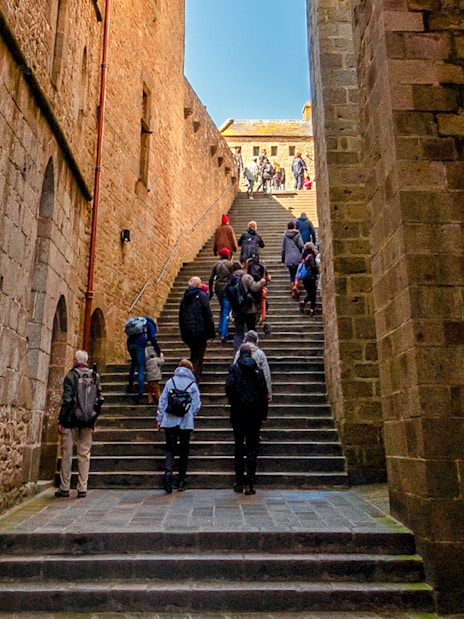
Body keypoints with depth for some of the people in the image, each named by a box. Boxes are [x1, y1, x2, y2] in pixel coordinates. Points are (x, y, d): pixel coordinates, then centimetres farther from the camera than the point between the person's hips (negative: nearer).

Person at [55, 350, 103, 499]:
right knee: (84, 454, 8)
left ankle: (65, 488, 12)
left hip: (71, 419, -3)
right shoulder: (95, 376, 6)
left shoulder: (71, 375, -7)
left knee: (67, 454, 7)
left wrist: (61, 421, -7)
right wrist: (93, 420, 12)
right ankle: (82, 488, 10)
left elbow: (67, 400, -12)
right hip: (87, 421, 4)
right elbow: (99, 399, 6)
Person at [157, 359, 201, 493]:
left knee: (170, 449, 7)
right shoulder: (192, 384, -1)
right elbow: (197, 405, -1)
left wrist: (160, 419, 11)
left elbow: (162, 401, 4)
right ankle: (181, 481, 15)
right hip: (186, 422, -1)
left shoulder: (170, 382, 3)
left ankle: (168, 471, -19)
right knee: (184, 451, 10)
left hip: (170, 421, 1)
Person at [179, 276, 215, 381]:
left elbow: (181, 316, 11)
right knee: (198, 357, 2)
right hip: (199, 332, -6)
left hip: (187, 332, 6)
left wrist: (183, 333, 18)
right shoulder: (202, 296, -10)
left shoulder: (185, 297, 7)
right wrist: (211, 332, -5)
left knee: (194, 354, 22)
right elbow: (208, 315, -12)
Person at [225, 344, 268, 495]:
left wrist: (233, 404, 3)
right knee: (252, 447, 5)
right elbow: (263, 393, 1)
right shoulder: (258, 370, 2)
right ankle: (250, 484, 1)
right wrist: (263, 415, 6)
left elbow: (229, 388, -14)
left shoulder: (234, 368, -3)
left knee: (238, 447, 11)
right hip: (254, 414, 1)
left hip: (238, 413, 0)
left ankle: (239, 483, 16)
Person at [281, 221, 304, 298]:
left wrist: (283, 259, 11)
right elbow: (301, 245, -10)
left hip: (288, 258, 2)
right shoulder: (297, 234, 0)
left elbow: (283, 248, 6)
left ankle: (292, 292, 8)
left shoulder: (285, 235, 5)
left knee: (292, 275, 10)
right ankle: (295, 286, -20)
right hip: (297, 257, -2)